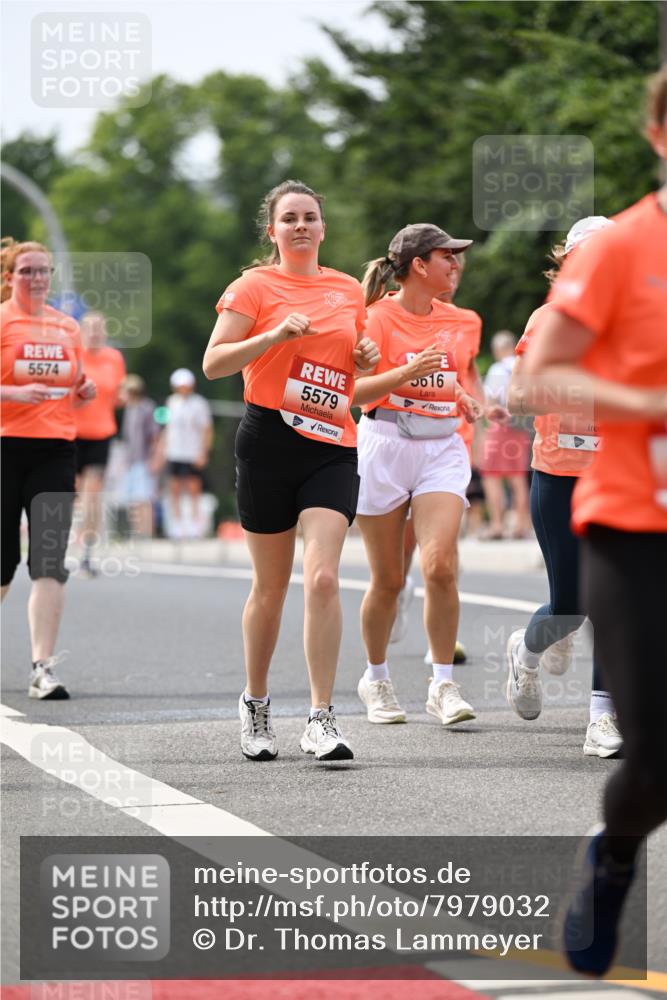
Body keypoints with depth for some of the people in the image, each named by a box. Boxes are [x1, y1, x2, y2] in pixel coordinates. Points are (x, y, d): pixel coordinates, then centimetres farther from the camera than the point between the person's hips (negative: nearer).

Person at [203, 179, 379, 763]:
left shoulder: (349, 291, 14)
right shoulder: (255, 286, 1)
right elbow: (214, 363, -7)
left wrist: (367, 358, 6)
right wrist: (275, 334, -20)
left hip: (333, 446, 2)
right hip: (269, 442, -2)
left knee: (323, 578, -13)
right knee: (271, 585, 6)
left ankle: (322, 720, -13)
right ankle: (255, 703, 26)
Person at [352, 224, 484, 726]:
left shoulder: (449, 321, 12)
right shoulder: (378, 318, -7)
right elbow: (354, 391, -15)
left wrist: (463, 400, 10)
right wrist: (407, 373, -27)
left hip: (442, 448, 4)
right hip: (386, 445, -4)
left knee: (440, 566, -15)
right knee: (388, 580, 2)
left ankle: (444, 685, -7)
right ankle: (376, 679, 23)